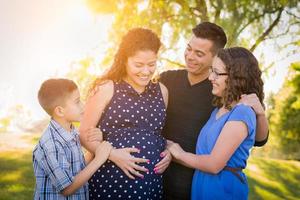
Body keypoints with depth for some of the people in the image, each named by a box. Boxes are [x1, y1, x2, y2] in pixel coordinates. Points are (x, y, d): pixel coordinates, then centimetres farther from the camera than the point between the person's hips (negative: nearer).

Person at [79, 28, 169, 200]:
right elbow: (84, 133, -4)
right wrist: (112, 154, -18)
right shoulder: (106, 89, -5)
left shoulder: (161, 91, 8)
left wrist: (168, 152, 3)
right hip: (109, 181, -4)